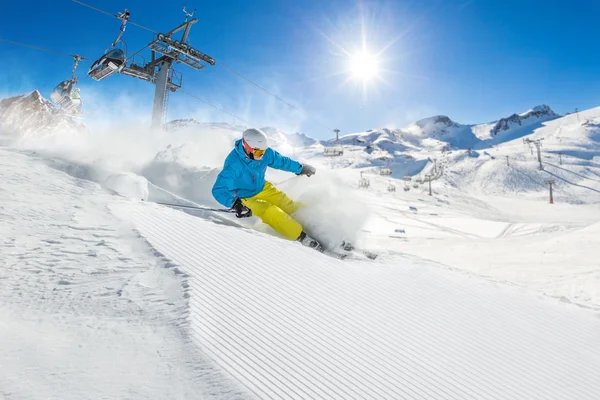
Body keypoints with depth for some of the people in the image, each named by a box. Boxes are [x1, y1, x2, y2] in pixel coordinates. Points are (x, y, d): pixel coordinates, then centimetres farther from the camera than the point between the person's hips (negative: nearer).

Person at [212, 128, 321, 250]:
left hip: (262, 188, 6)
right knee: (272, 213, -25)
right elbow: (219, 190, -33)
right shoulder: (233, 165, -33)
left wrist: (300, 168, 13)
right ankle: (302, 238, -22)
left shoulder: (265, 152, -16)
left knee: (290, 206, -7)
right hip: (245, 197, -6)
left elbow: (280, 161, 4)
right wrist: (235, 204, -49)